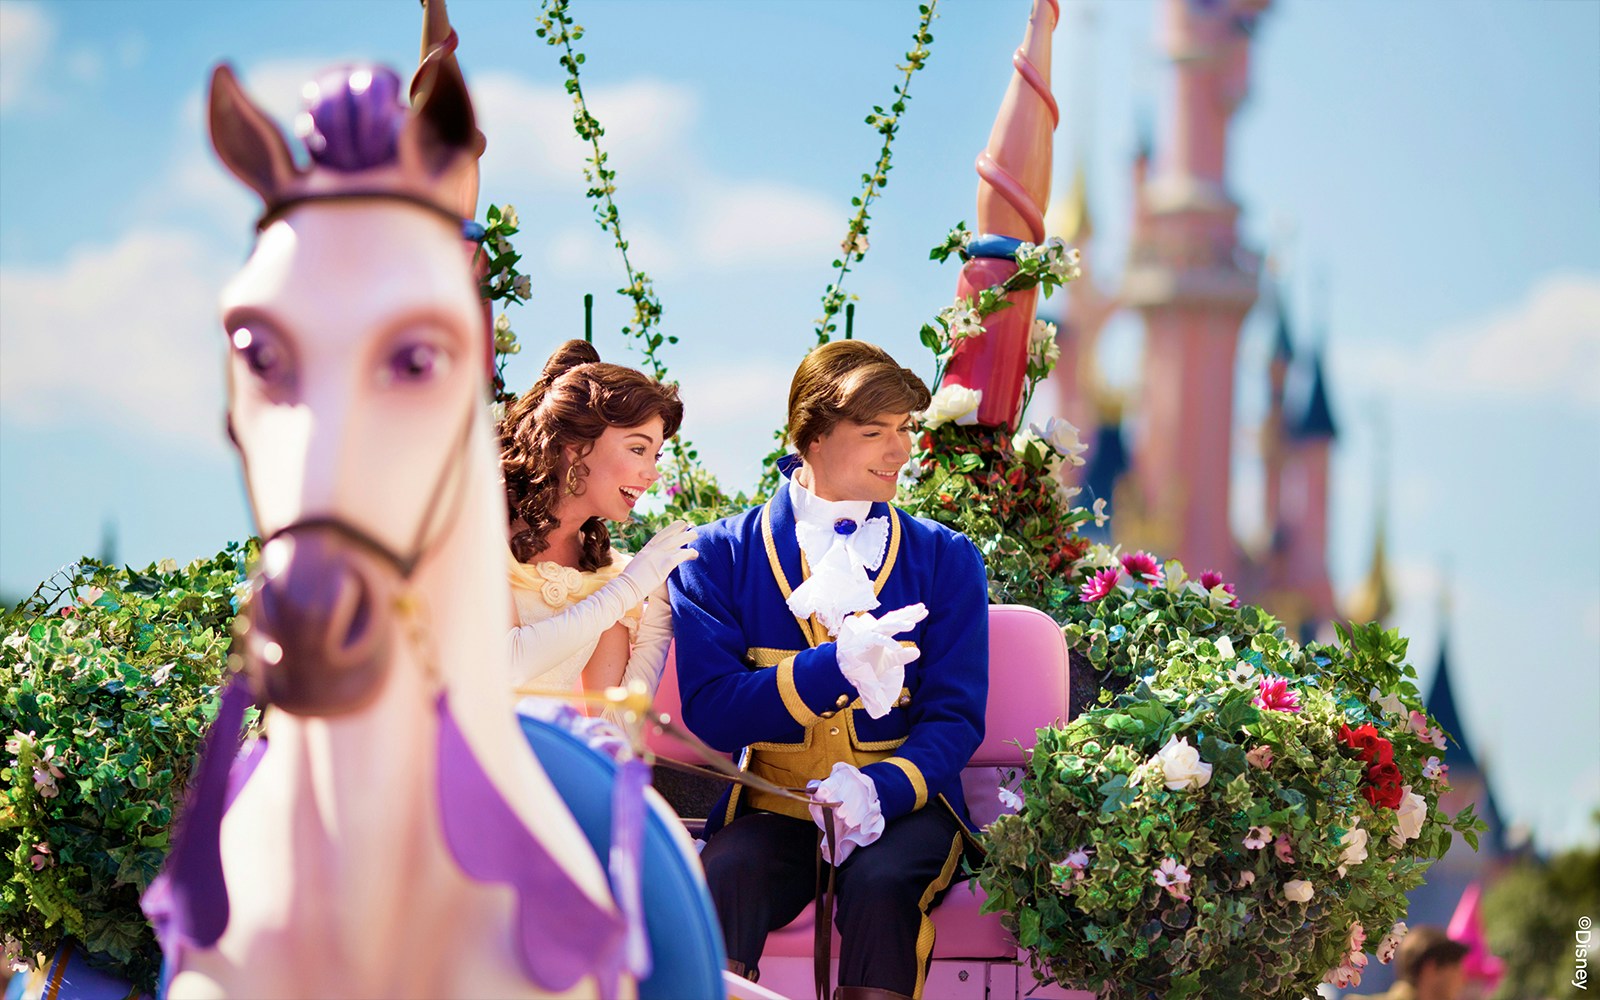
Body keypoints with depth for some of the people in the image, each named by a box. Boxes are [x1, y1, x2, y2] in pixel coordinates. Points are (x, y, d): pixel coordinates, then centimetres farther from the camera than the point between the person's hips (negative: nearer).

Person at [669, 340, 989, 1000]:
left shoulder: (945, 561, 10)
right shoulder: (720, 558, 6)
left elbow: (956, 717, 3)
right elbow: (708, 710, -6)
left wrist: (881, 788, -18)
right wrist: (836, 668, -20)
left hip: (903, 805, 1)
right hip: (771, 810, 0)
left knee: (880, 883, -34)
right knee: (724, 877, -34)